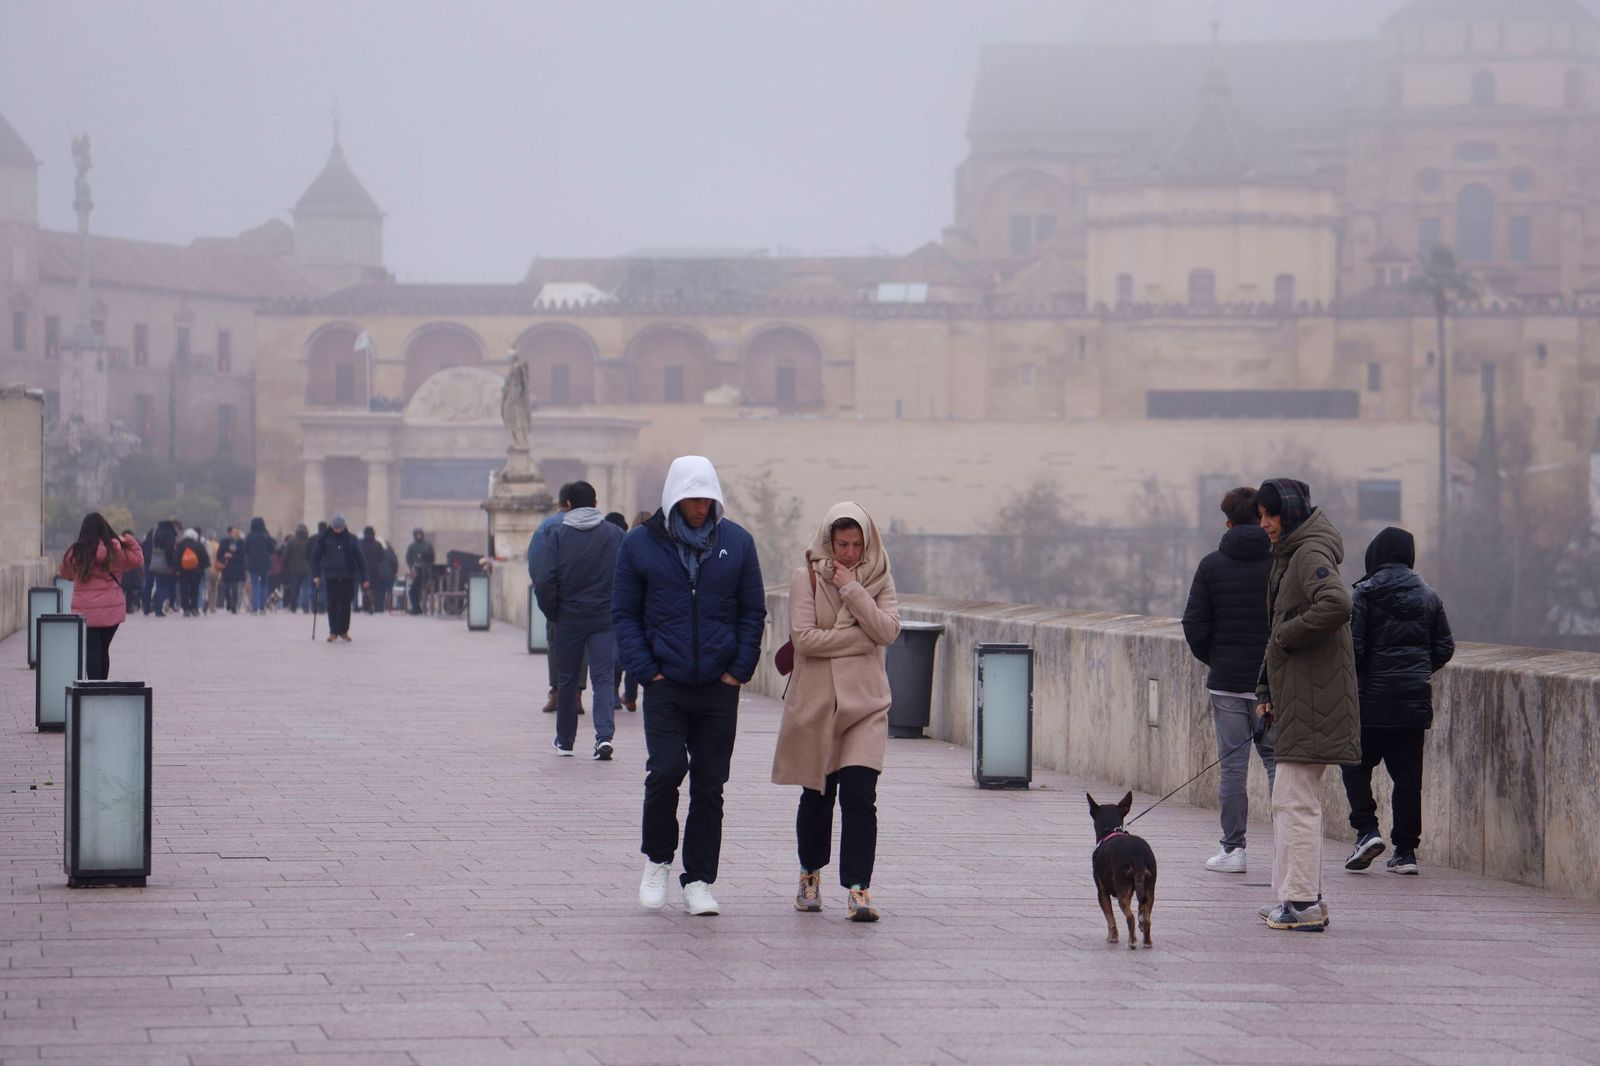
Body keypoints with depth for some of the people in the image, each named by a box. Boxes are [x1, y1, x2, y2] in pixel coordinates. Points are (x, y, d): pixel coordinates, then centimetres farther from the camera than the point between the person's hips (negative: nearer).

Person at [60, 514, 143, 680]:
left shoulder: (75, 552, -5)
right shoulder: (115, 551, -5)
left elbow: (66, 574, 11)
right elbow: (138, 560, 9)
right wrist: (131, 541, 17)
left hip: (84, 611, -1)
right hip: (111, 609, 1)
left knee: (91, 651, 0)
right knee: (103, 650, 13)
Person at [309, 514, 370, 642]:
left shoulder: (351, 539, 0)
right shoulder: (323, 538, 0)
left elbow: (360, 558, 1)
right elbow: (315, 557, 3)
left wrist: (364, 578, -3)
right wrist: (316, 575, -6)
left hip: (348, 577, 0)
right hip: (331, 577, 0)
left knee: (345, 605, 4)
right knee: (332, 605, 0)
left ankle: (344, 631, 16)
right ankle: (333, 632, 7)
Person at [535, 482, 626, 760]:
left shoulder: (558, 536, -4)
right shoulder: (615, 534, 0)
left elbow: (544, 581, -10)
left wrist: (552, 613, 3)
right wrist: (617, 609, 8)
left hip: (569, 619, 0)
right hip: (606, 619, 0)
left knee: (567, 680, 13)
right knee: (604, 677, -1)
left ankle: (565, 741, 23)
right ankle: (605, 735, -21)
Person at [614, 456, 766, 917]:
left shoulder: (736, 543, 5)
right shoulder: (640, 545, 1)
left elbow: (753, 612, 11)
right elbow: (624, 613, 5)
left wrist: (740, 668, 0)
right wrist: (646, 669, -6)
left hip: (719, 688, 2)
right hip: (666, 685, -2)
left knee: (710, 785, 3)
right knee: (666, 770, -15)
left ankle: (698, 882, 10)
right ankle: (657, 860, 8)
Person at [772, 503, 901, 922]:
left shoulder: (879, 580, 7)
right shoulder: (807, 578, 0)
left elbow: (889, 631, -8)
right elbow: (804, 636, -11)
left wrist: (851, 589, -12)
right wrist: (861, 636, -8)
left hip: (865, 702, 0)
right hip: (815, 700, 0)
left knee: (859, 794, -13)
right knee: (817, 796, 9)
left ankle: (859, 888, -15)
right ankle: (811, 873, 31)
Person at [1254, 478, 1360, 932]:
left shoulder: (1311, 555, -12)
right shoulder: (1289, 555, 19)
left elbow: (1336, 605, -31)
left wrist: (1286, 636, -17)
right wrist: (1267, 689, 17)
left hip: (1312, 699, -10)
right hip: (1294, 698, 10)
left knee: (1297, 800, -9)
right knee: (1288, 801, 14)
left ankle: (1304, 903, -7)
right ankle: (1295, 896, 18)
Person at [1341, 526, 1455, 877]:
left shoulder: (1365, 594, -6)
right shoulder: (1428, 597, 9)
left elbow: (1352, 647, -13)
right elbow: (1444, 647, 11)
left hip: (1373, 697, -4)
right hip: (1416, 700, 4)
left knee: (1357, 765, 9)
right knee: (1407, 772, 6)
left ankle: (1367, 830, -7)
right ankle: (1406, 850, 6)